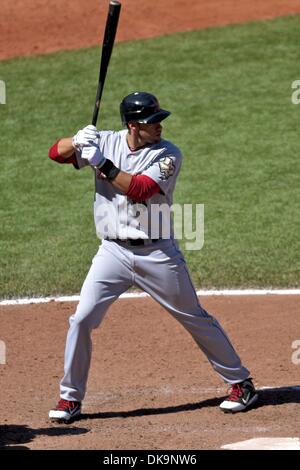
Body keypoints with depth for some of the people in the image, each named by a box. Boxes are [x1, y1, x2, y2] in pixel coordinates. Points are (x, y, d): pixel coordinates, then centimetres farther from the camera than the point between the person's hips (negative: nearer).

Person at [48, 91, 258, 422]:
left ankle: (240, 382, 20)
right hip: (113, 252, 2)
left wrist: (101, 162, -25)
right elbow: (56, 153, -2)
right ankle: (70, 398, 10)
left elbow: (140, 189, -23)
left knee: (196, 319, 5)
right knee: (81, 320, -4)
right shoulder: (106, 142, 1)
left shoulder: (168, 154, -8)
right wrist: (79, 141, -23)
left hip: (158, 254, -2)